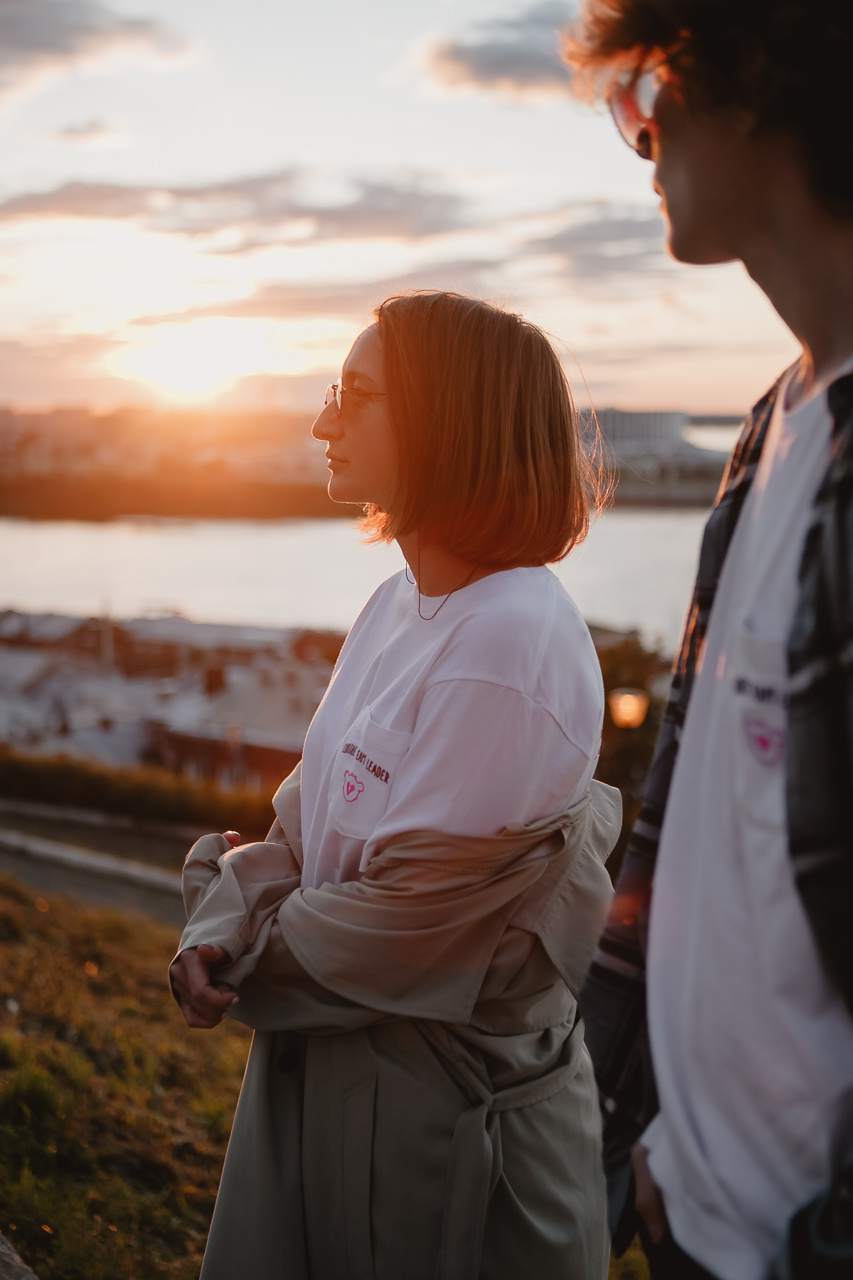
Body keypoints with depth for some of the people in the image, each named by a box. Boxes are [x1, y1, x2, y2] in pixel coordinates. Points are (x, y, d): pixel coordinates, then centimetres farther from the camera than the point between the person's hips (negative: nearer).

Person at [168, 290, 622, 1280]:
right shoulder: (397, 605, 3)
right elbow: (309, 817, 5)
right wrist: (220, 932, -12)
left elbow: (408, 922, -23)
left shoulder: (511, 645, -26)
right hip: (321, 1051, 8)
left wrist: (245, 965, -9)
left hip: (446, 1094, -8)